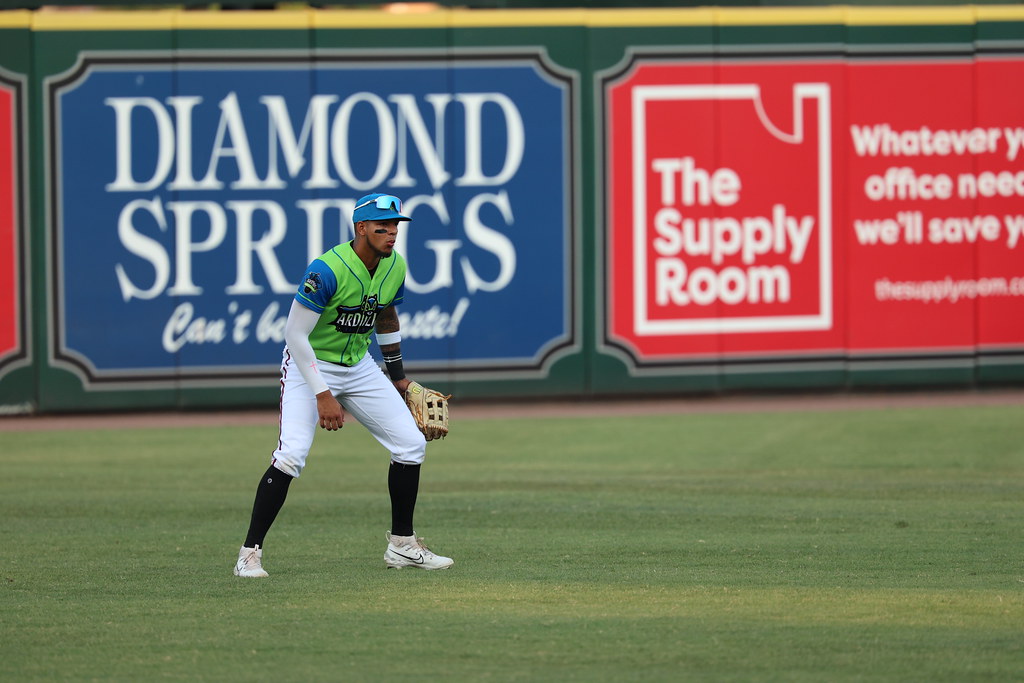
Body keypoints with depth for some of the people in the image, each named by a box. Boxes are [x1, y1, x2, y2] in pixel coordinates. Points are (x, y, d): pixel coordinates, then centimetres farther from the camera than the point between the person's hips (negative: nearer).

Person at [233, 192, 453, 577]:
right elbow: (295, 334, -25)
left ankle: (402, 545, 18)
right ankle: (250, 553, -16)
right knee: (292, 454, -23)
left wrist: (397, 375, 19)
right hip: (309, 365, -7)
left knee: (411, 444, 3)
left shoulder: (395, 267, -4)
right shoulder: (328, 270, -27)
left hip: (359, 368, 7)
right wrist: (323, 396, -27)